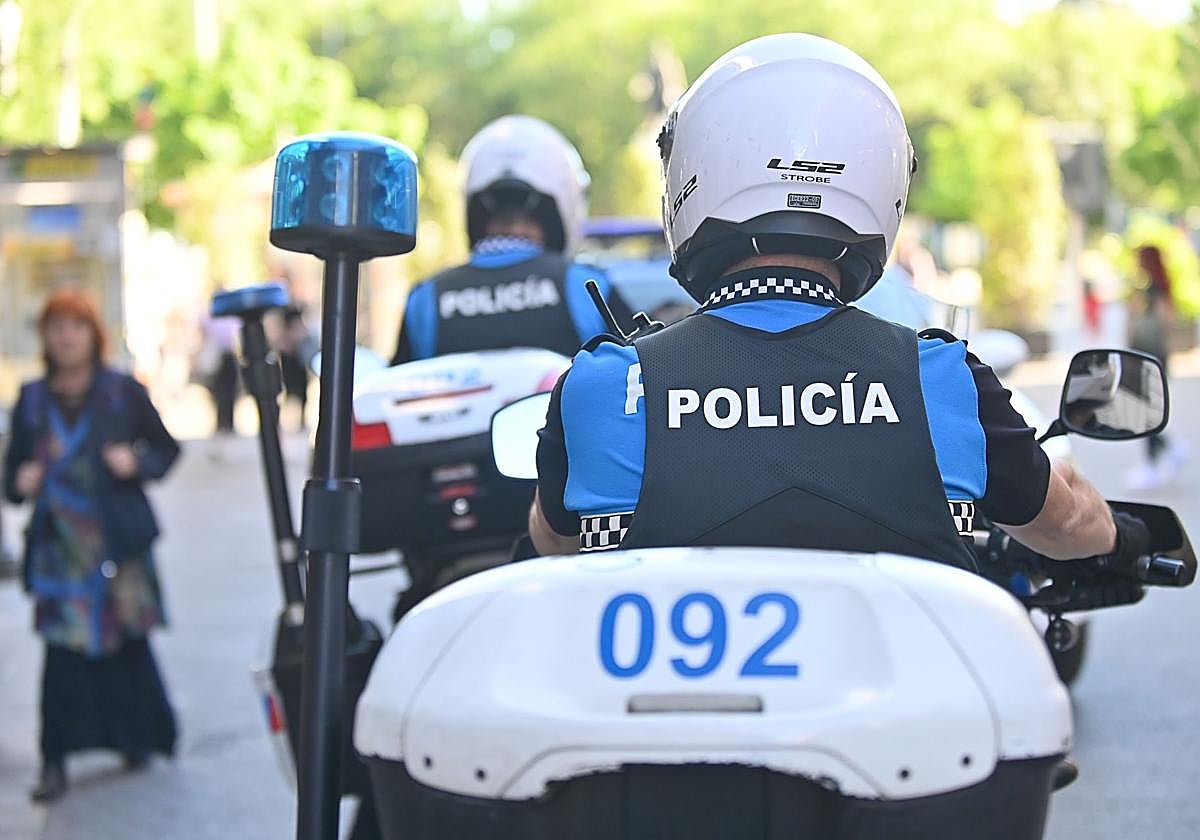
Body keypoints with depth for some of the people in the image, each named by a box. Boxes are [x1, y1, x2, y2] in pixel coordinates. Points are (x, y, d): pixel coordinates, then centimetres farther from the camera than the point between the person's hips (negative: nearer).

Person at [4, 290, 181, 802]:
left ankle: (139, 737, 27)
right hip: (58, 544, 1)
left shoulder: (123, 393, 1)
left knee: (129, 642, 7)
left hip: (117, 541, -1)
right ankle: (54, 763, -4)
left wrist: (138, 463, -11)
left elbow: (166, 447, 8)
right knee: (63, 650, -6)